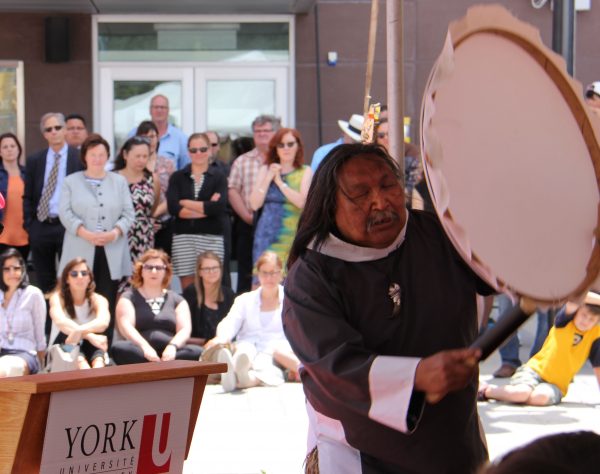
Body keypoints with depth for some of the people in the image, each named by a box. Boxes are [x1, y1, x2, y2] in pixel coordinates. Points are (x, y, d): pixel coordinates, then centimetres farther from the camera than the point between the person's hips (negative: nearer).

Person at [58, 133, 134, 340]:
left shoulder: (119, 181, 14)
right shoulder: (71, 182, 9)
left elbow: (128, 213, 8)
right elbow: (65, 212, -2)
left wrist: (115, 232, -12)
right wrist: (86, 233, -16)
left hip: (112, 254, 2)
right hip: (81, 253, -1)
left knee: (107, 305, 0)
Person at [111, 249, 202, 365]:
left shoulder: (177, 300, 21)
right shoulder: (129, 298, 14)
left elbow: (185, 329, 6)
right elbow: (126, 326, -3)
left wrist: (173, 346, -17)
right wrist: (145, 347, -22)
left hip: (169, 353, 2)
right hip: (140, 353, -2)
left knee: (197, 352, -29)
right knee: (119, 348, -35)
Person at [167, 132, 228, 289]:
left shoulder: (218, 178, 6)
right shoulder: (177, 177, 9)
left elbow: (220, 207, -9)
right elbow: (173, 208, -5)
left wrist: (186, 203, -5)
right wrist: (206, 208, -8)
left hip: (211, 237, -1)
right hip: (183, 237, 1)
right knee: (187, 287, -1)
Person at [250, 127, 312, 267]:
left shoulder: (305, 171, 4)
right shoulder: (265, 169, 11)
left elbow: (301, 202, -11)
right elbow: (255, 204, 4)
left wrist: (280, 181, -6)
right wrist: (268, 178, -4)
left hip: (293, 235, -2)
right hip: (268, 235, 2)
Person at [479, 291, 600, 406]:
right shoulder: (566, 321, -6)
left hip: (556, 385, 2)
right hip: (535, 370, -2)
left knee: (541, 397, -35)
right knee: (522, 392, -33)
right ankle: (487, 390, -4)